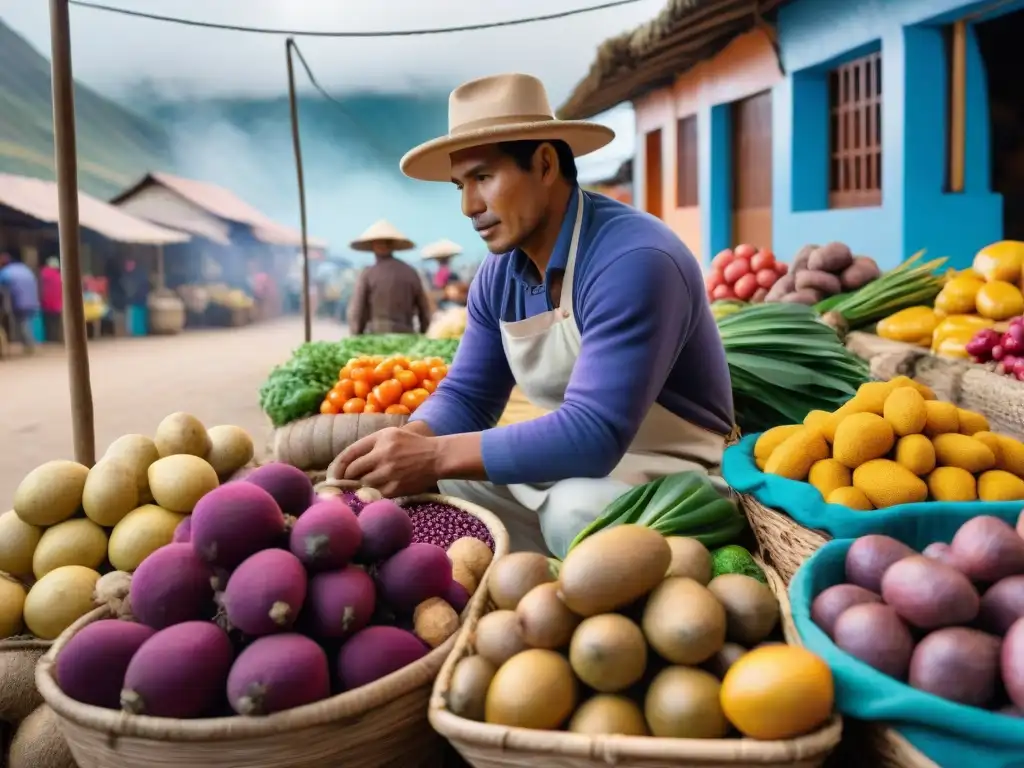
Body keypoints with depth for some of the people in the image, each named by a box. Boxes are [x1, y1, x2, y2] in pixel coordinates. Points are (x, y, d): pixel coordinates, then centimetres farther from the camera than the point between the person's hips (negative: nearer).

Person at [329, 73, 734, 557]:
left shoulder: (633, 261, -26)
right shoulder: (498, 275, 0)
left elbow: (594, 433, -32)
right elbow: (466, 396, 5)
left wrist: (436, 456, -32)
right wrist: (405, 445, -17)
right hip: (573, 472, 8)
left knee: (577, 509, -37)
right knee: (430, 482, -4)